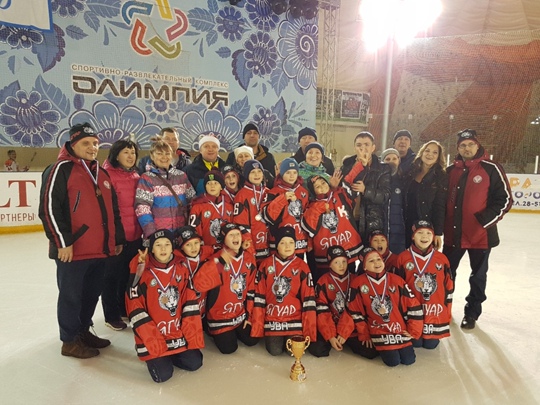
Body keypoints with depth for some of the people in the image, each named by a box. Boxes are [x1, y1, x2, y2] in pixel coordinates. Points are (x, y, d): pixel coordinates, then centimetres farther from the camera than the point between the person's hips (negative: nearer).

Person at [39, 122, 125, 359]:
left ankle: (83, 331, 35)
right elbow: (49, 208, -14)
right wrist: (62, 242, -17)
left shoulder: (101, 174, 15)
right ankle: (70, 341, 22)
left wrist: (118, 239, 16)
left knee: (92, 293, 17)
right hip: (72, 250, -7)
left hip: (100, 249, 7)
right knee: (71, 295, 6)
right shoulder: (61, 169, -8)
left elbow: (113, 210, 19)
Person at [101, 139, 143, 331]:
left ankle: (125, 308, 38)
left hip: (135, 235, 8)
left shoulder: (136, 176, 11)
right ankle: (112, 315, 23)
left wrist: (143, 230, 17)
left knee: (130, 274, 20)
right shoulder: (108, 174, -13)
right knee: (112, 276, 8)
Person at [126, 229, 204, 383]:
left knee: (194, 363, -3)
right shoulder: (142, 270, -14)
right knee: (163, 375, -13)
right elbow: (135, 309, -13)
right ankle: (155, 357, 19)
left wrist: (192, 335, -6)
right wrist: (153, 341, -16)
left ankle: (169, 355, 22)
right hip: (152, 338, -4)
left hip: (178, 333, 4)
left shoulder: (181, 269, -1)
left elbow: (190, 303, 0)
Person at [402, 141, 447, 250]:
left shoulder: (441, 178, 1)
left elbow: (440, 207, -5)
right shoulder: (410, 172, 10)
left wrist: (438, 232, -12)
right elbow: (403, 200, 9)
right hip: (407, 226, 3)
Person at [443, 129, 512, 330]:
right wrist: (443, 224, 3)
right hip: (453, 233, 4)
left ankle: (471, 313, 30)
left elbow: (505, 199, -8)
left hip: (481, 234, -3)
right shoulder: (451, 170, 6)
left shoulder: (491, 168, -7)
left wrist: (484, 220, -17)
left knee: (478, 276, 13)